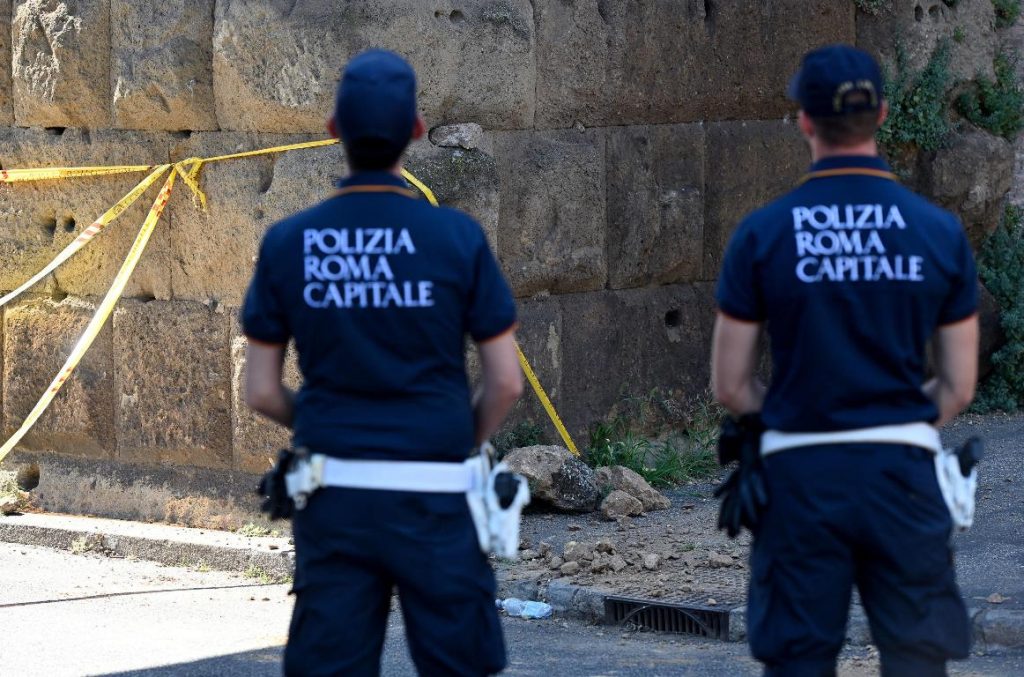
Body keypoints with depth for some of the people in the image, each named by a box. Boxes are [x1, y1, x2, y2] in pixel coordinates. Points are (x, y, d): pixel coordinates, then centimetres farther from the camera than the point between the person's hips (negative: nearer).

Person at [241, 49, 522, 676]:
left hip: (333, 499, 2)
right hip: (433, 500, -2)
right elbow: (506, 383, -3)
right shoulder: (457, 238, -6)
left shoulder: (287, 243, 0)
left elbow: (262, 392, 4)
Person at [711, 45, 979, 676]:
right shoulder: (939, 231, 0)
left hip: (800, 476, 0)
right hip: (902, 471, 1)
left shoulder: (764, 233, -3)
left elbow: (730, 385, 0)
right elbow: (960, 386, 4)